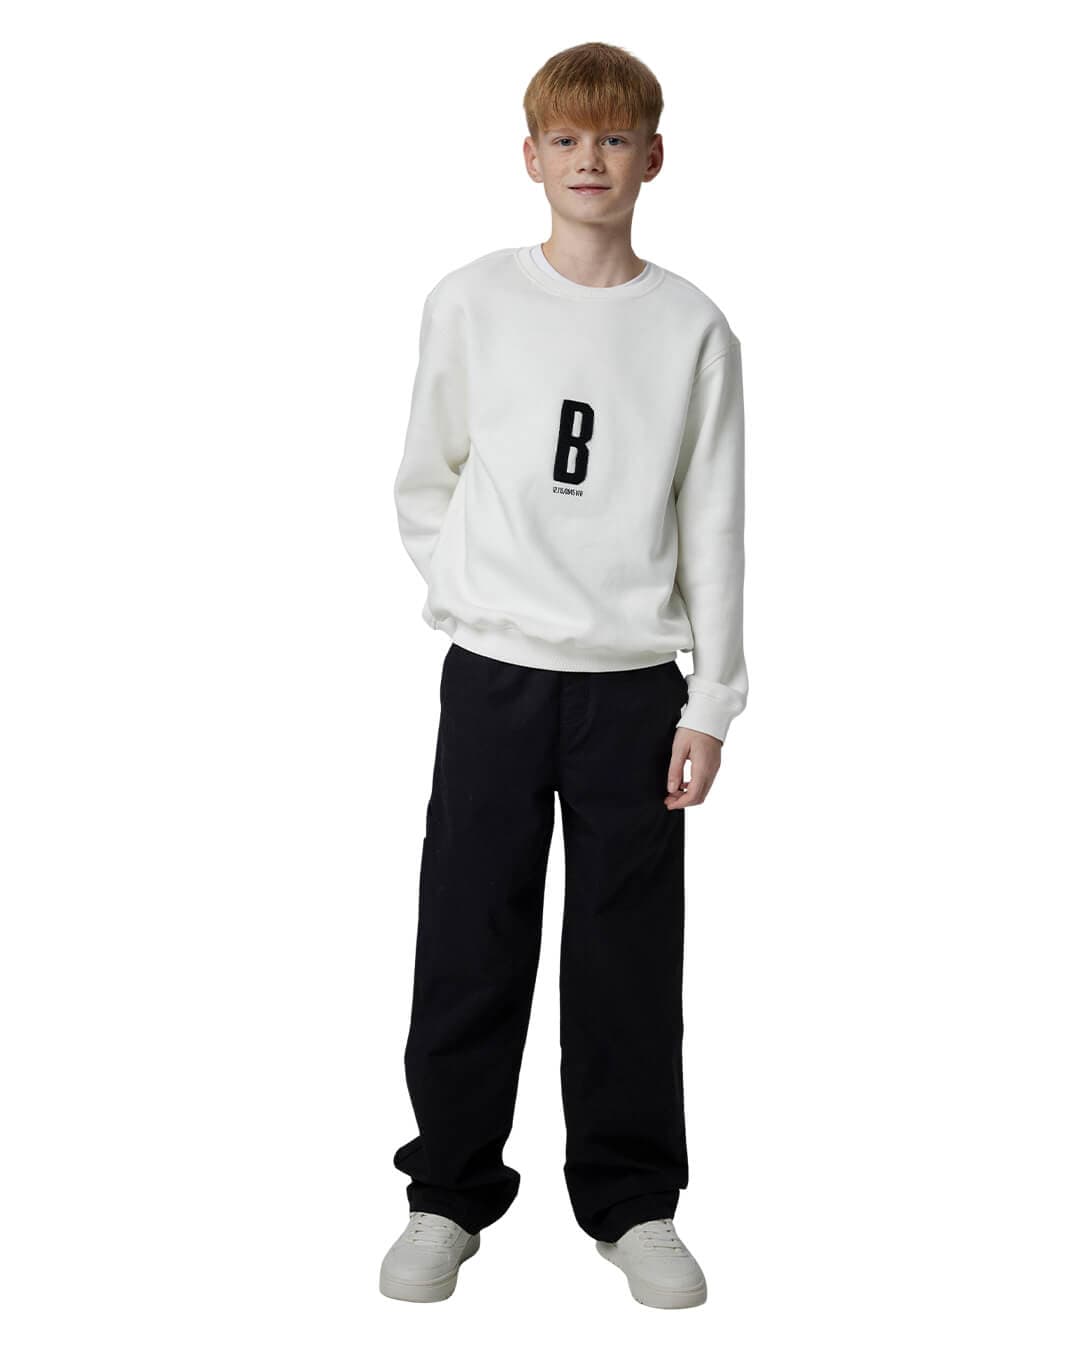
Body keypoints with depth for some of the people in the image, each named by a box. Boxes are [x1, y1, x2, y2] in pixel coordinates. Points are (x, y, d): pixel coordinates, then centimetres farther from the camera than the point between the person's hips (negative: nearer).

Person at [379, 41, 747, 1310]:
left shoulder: (693, 329, 2)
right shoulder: (470, 303, 2)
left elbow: (713, 525, 2)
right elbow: (424, 483, 11)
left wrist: (712, 702, -1)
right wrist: (467, 596, 1)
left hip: (633, 683, 0)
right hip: (493, 676, 0)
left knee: (629, 954, 6)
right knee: (469, 942, 4)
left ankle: (631, 1200, 21)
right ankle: (448, 1194, 19)